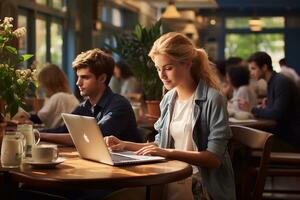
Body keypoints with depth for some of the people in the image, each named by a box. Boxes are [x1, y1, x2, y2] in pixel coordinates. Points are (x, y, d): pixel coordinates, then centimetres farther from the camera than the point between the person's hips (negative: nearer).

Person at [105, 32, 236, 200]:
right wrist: (126, 145, 7)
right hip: (172, 179, 6)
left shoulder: (212, 99, -10)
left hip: (199, 185, -6)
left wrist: (169, 153, -23)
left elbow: (214, 158, -15)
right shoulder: (168, 99, 11)